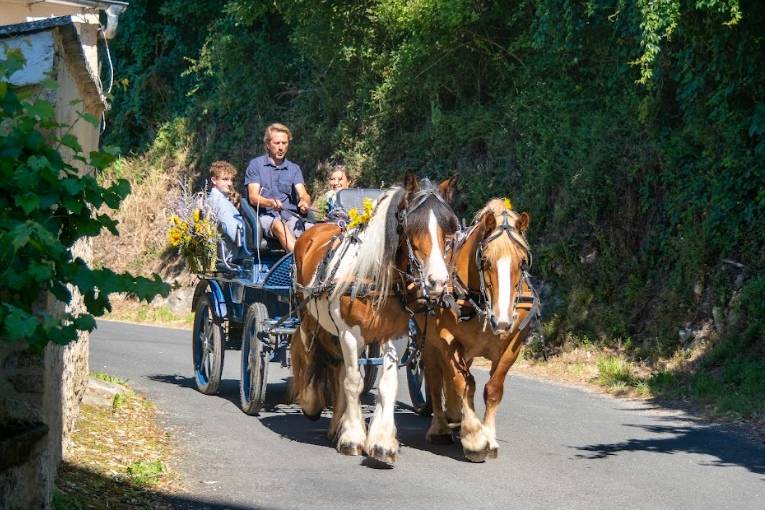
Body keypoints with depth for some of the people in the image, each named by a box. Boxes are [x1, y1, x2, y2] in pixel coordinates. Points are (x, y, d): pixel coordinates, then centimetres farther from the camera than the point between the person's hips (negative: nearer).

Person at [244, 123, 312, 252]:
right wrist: (271, 203, -22)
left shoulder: (294, 169, 21)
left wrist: (304, 202, -21)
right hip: (265, 215, -4)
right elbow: (253, 197, 0)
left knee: (310, 229, -30)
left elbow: (303, 194, 6)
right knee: (279, 226, -39)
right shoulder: (256, 165, 11)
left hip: (290, 214, 4)